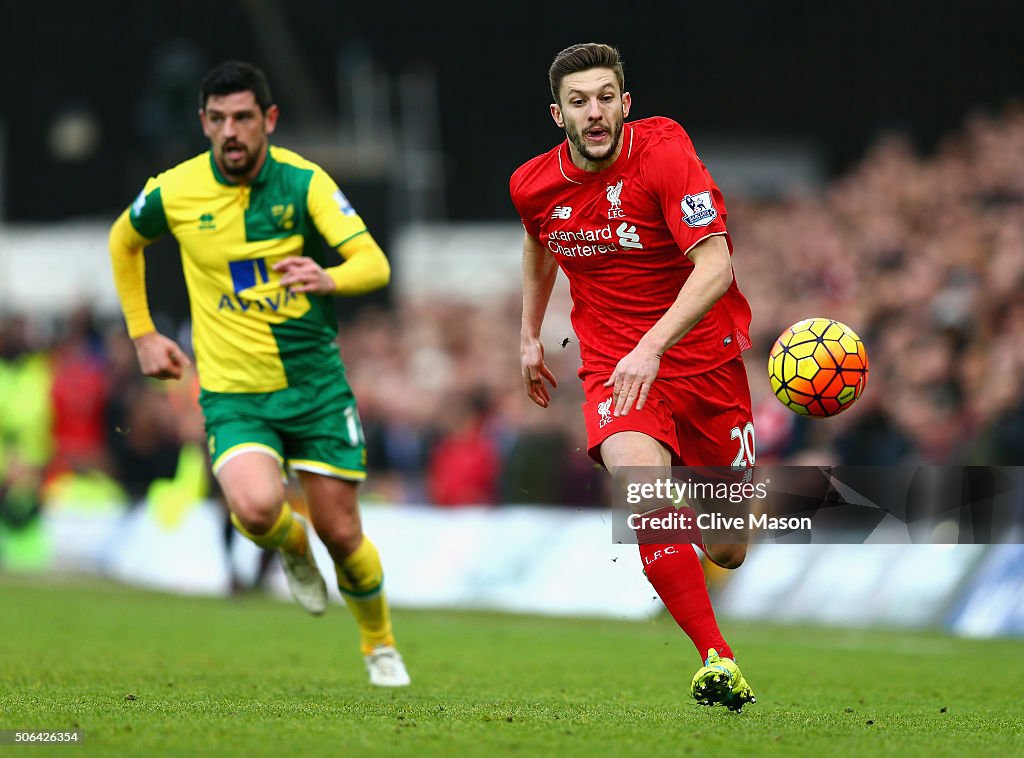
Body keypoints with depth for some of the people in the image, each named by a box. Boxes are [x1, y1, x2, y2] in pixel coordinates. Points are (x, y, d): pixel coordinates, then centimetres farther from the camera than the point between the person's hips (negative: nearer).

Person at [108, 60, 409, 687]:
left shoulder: (303, 182, -10)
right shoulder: (174, 192, -5)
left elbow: (375, 263, -18)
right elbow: (124, 242, 18)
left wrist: (328, 278, -40)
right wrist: (143, 333, 13)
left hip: (315, 382, 0)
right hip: (233, 393, 0)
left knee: (341, 533, 1)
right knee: (256, 508, -27)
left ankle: (379, 642, 31)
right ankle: (291, 546, 11)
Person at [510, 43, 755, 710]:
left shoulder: (663, 151, -18)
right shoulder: (534, 185, -3)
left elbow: (715, 268, -27)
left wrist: (653, 346, -38)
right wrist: (531, 334, 26)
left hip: (703, 353, -1)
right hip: (612, 361, 1)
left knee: (729, 553, 6)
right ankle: (716, 657, -30)